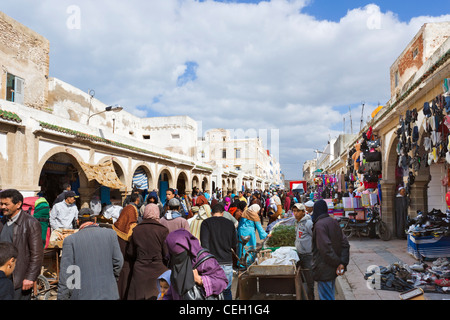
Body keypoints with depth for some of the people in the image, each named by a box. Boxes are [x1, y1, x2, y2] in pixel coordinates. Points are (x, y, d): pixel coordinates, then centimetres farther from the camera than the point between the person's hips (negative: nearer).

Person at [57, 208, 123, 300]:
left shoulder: (70, 240, -6)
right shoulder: (110, 234, -1)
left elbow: (65, 275, -7)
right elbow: (118, 262, 1)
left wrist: (62, 297, 0)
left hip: (82, 295, -1)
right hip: (108, 294, 2)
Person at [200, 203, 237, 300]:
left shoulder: (206, 223, -3)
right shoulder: (230, 223, 6)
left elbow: (204, 244, -10)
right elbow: (234, 245, 10)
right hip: (227, 263, 2)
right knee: (227, 291, 16)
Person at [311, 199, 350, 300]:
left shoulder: (319, 225, -18)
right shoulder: (333, 221, 7)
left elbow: (325, 248, -25)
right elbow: (345, 244, 6)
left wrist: (337, 263, -15)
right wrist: (343, 263, 0)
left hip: (324, 270, -8)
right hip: (333, 270, 8)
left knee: (325, 297, 0)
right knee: (330, 296, 22)